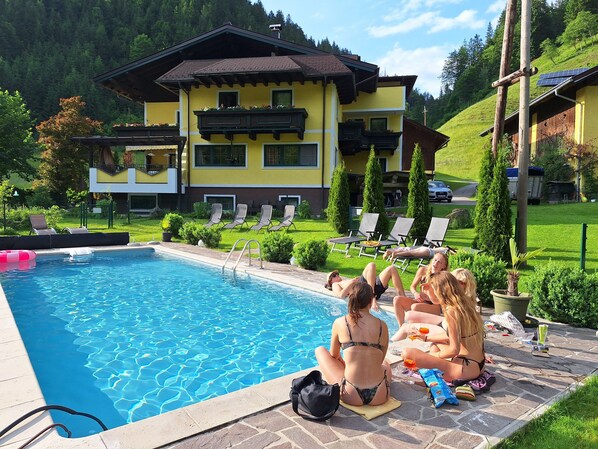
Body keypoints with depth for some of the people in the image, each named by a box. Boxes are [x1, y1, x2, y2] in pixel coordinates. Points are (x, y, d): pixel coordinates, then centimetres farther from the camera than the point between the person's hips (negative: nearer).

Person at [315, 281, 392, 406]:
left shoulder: (340, 323, -3)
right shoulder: (382, 326, 1)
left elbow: (334, 355, 12)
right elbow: (380, 360, 12)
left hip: (351, 396, -3)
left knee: (320, 350, 19)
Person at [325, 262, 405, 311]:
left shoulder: (347, 280, 42)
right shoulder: (335, 285, 21)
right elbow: (341, 295, -3)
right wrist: (351, 283, -5)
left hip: (375, 288, 7)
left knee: (392, 269, 1)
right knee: (371, 265, -27)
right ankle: (372, 299, -35)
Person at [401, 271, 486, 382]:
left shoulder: (451, 311, -19)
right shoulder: (465, 304, 9)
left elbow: (454, 350, -20)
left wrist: (433, 355, -2)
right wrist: (426, 337, 28)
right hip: (479, 364, 10)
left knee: (407, 353, -20)